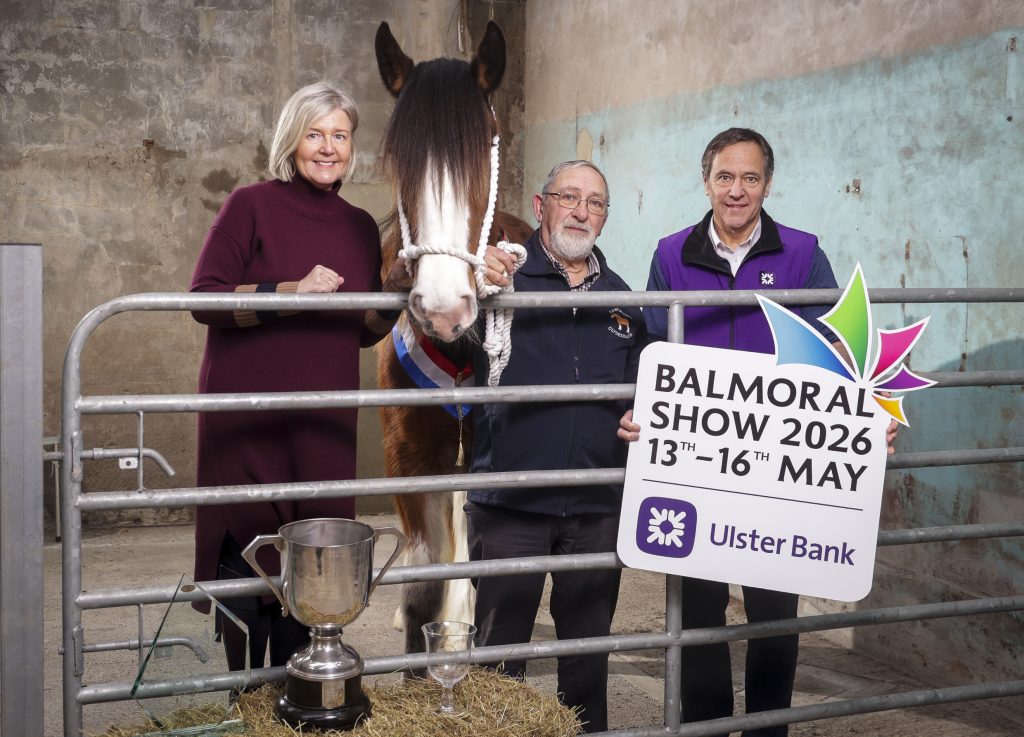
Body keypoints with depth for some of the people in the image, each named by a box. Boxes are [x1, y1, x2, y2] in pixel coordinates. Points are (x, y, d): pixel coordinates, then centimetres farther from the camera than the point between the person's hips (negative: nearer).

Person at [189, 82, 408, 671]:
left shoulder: (361, 227, 11)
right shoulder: (251, 207, -3)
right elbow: (204, 299, -11)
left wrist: (397, 292, -1)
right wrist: (294, 291, -21)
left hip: (325, 423, 4)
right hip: (247, 417, -4)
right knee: (247, 554, 0)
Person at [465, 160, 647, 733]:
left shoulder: (622, 300, 12)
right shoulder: (504, 278, -2)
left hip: (599, 507, 4)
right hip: (510, 502, -4)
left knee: (589, 646, 16)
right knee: (500, 647, 6)